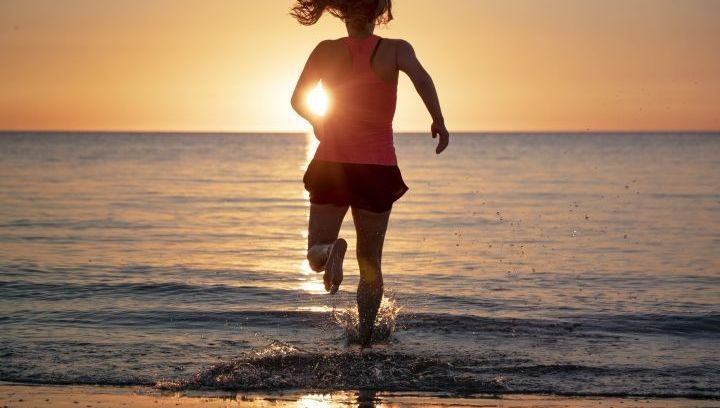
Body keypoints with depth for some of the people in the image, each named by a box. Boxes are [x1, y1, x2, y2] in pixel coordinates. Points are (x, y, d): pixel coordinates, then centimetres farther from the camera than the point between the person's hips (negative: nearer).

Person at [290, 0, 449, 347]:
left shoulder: (327, 51, -1)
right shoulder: (395, 49, -3)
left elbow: (298, 100, -1)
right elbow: (420, 77, -22)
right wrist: (438, 121, -14)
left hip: (331, 165, 0)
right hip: (377, 168, 0)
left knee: (316, 258, 8)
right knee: (370, 264, 15)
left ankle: (331, 251, -28)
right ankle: (364, 344, 15)